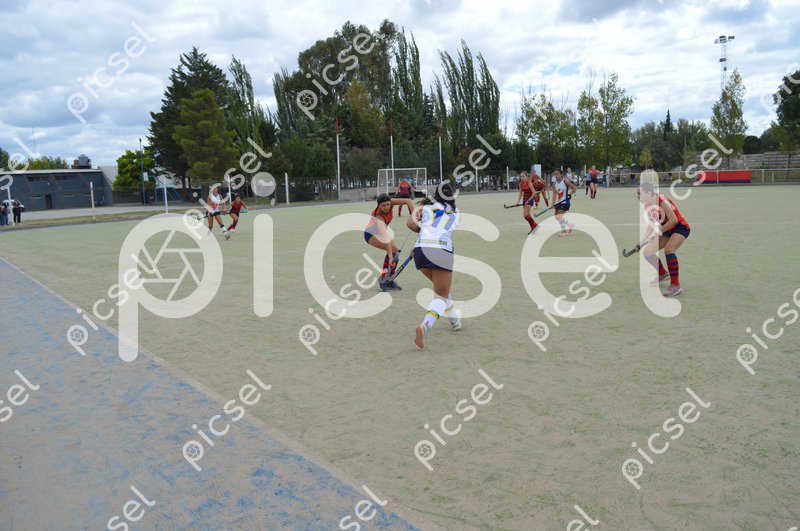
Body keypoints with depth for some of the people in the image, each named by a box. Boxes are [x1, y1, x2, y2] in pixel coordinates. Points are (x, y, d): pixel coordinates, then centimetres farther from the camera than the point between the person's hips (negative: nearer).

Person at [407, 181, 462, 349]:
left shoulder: (425, 205, 18)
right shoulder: (456, 212, 22)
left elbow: (411, 223, 8)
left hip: (421, 248, 2)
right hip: (442, 250, -2)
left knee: (440, 287, 27)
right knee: (441, 296, 2)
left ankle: (454, 319, 37)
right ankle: (425, 326, -25)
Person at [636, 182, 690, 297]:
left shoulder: (662, 202, -27)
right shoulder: (648, 206, -3)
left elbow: (674, 220, -33)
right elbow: (651, 225, 6)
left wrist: (659, 231, -27)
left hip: (681, 227, -9)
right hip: (667, 230, 9)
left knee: (668, 250, -34)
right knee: (647, 252, 8)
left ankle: (676, 285, -26)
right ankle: (663, 273, 35)